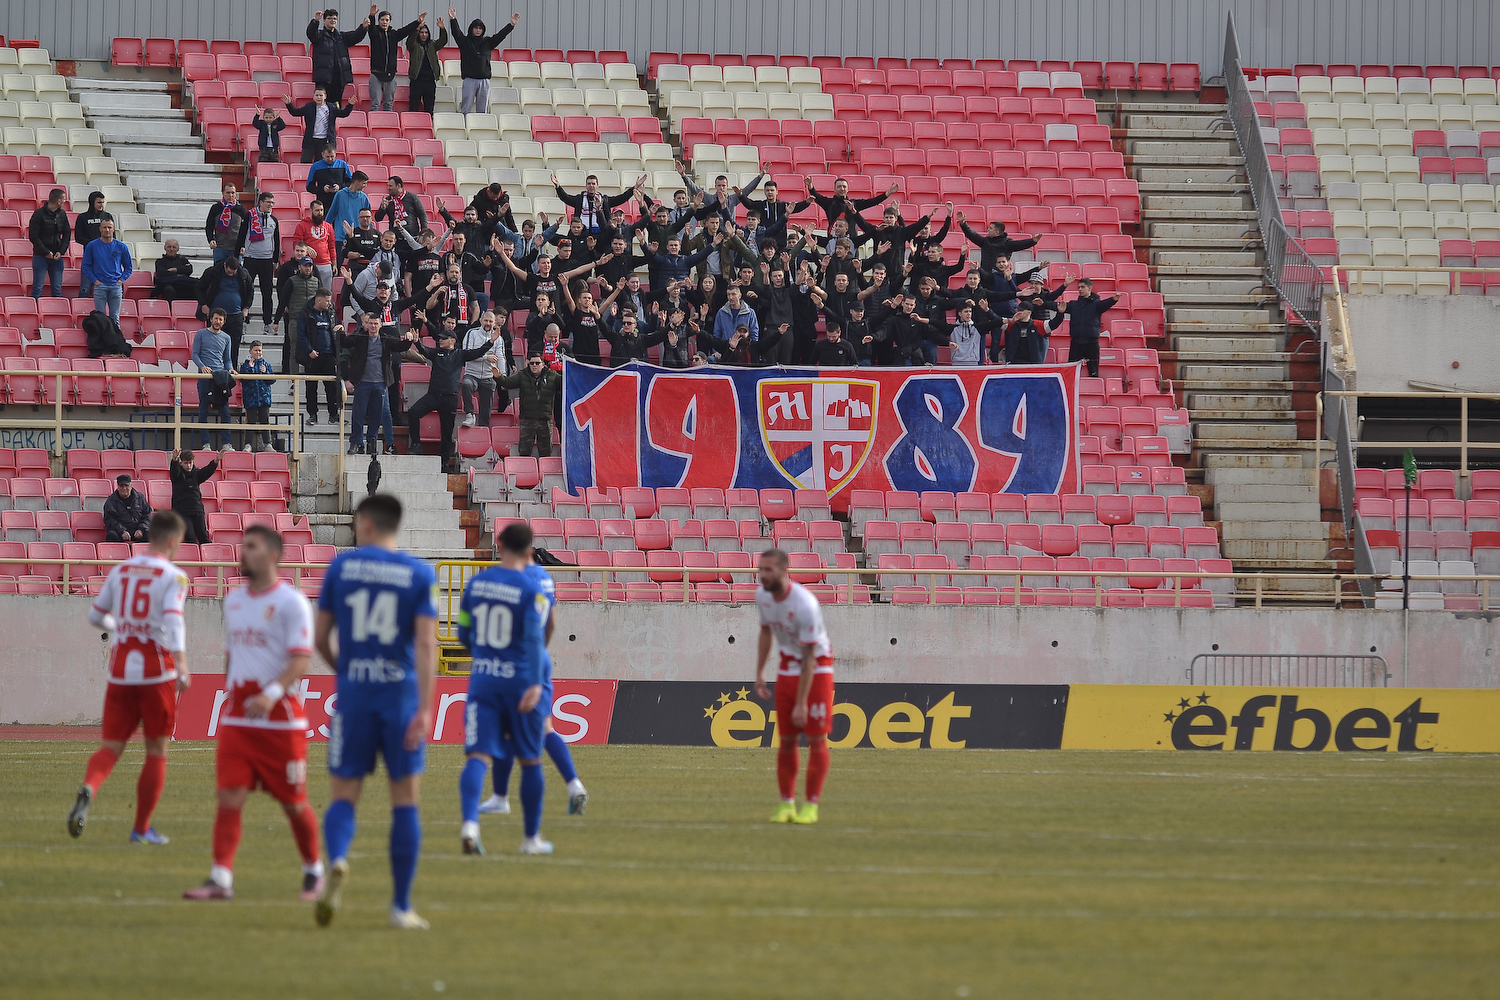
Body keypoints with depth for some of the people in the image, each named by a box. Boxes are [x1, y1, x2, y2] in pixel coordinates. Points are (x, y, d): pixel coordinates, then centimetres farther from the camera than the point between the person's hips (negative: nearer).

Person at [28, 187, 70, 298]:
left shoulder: (62, 214, 7)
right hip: (40, 256, -5)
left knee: (57, 289, 3)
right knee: (37, 288, -5)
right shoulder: (39, 214, -9)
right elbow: (33, 236, -10)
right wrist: (46, 252, -13)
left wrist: (61, 252, -3)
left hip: (57, 257, 5)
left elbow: (67, 235, 11)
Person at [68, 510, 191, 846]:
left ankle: (88, 790, -29)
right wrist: (181, 665, -32)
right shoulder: (172, 576, -7)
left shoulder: (119, 571, 9)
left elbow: (96, 615, 18)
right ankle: (141, 828, 12)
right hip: (157, 672, -4)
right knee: (156, 750, 9)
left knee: (111, 746, 4)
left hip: (120, 670, 4)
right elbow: (173, 620, -22)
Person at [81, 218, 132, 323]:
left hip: (116, 286, 1)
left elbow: (129, 267, 13)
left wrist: (121, 280, 0)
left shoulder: (121, 247, 5)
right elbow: (86, 266, 6)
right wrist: (94, 280, -4)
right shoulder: (92, 246, 2)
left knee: (115, 317, 2)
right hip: (99, 286, -1)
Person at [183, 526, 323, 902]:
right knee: (229, 796, -8)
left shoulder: (290, 602, -8)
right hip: (237, 716, 5)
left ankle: (313, 872, 24)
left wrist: (271, 693, -30)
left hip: (281, 717, -5)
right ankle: (220, 879, -12)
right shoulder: (234, 600, 13)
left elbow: (301, 659, -16)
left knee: (293, 802, 5)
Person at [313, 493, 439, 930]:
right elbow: (426, 643, -10)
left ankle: (336, 861, -27)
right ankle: (401, 906, 9)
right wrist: (424, 709, -13)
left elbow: (320, 638, 7)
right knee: (405, 800, 8)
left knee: (344, 796, 5)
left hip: (353, 696, 0)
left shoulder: (342, 566, 3)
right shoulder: (420, 574, 0)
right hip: (402, 696, 0)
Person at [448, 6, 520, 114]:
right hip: (469, 79, -3)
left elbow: (500, 35, 6)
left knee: (482, 111, 5)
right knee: (465, 110, -5)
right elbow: (456, 33, -10)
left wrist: (512, 25, -6)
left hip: (484, 80, 3)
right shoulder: (465, 42, 5)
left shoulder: (487, 42, 12)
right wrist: (453, 20, -28)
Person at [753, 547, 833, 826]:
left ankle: (812, 806, -1)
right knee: (786, 738, 4)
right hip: (788, 664, 6)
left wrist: (801, 704, -25)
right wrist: (759, 673, 9)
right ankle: (787, 804, 9)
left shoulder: (804, 604, -29)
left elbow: (809, 658, -26)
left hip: (817, 667, -6)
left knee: (816, 737, -6)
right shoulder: (762, 596, -7)